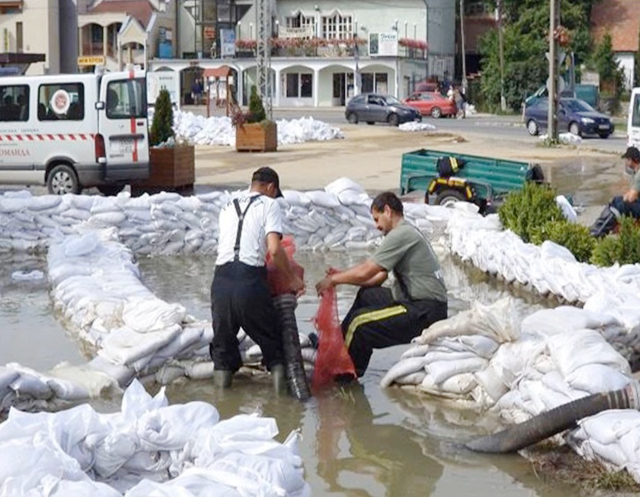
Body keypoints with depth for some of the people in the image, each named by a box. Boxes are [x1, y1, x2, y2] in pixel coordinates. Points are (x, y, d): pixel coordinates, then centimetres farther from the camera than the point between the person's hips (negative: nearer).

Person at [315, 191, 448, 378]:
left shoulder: (400, 235, -14)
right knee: (366, 295, 21)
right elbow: (378, 277, 19)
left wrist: (333, 280, 1)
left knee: (360, 322, -15)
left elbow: (365, 272, -14)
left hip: (425, 311, -11)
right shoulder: (408, 232, 19)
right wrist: (341, 276, 16)